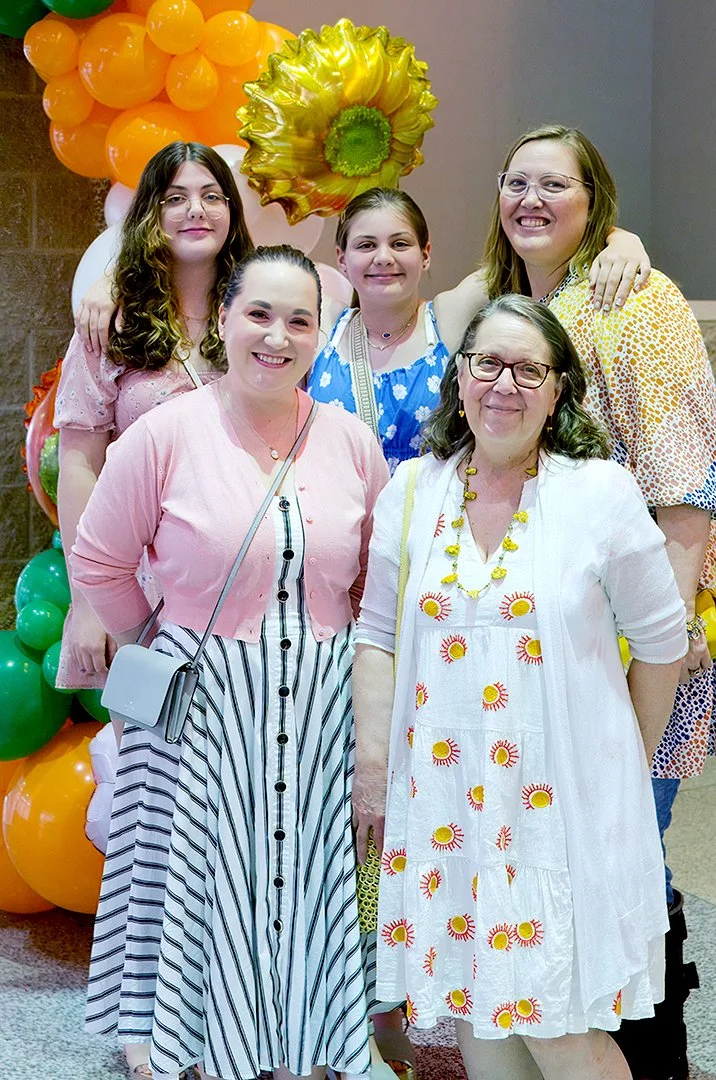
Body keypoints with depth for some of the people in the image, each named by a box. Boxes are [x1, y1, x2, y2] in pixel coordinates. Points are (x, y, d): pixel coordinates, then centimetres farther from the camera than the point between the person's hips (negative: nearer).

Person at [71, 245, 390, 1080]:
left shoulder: (351, 441, 2)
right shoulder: (166, 434, -8)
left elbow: (377, 574, 14)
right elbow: (98, 562, 1)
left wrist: (328, 651, 9)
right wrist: (160, 649, 6)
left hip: (321, 710, 3)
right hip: (203, 707, -3)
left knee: (308, 896, 11)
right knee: (207, 900, 5)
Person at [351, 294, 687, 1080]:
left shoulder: (603, 493, -4)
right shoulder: (411, 493, 5)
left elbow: (660, 641, 4)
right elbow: (376, 635, 8)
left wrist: (630, 763, 8)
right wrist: (373, 765, 4)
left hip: (563, 801, -3)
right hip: (445, 795, 3)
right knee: (471, 1002, 12)